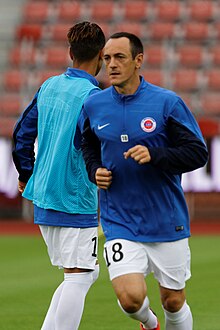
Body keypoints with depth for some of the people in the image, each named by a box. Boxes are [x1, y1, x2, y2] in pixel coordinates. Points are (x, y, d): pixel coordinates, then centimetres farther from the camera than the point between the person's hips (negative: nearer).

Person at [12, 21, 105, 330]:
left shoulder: (49, 86, 9)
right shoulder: (92, 96, -14)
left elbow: (22, 134, 16)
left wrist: (27, 175, 26)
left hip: (43, 198, 8)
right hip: (76, 201, -8)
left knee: (88, 272, 15)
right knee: (78, 277, -3)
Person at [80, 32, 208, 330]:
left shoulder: (167, 102, -8)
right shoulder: (93, 106, 2)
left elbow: (198, 153, -8)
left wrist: (155, 155, -22)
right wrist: (95, 171, 0)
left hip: (167, 222, -1)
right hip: (120, 223, 1)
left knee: (173, 302, 6)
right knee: (130, 298, -15)